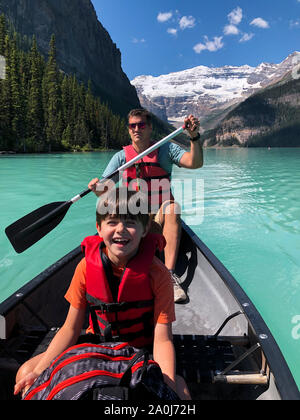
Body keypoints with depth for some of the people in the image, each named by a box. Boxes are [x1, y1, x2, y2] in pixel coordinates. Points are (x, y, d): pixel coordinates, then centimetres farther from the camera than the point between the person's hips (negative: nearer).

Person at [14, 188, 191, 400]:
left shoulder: (158, 273, -22)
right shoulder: (87, 266, -15)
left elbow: (162, 340, -20)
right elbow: (70, 329, -7)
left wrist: (169, 385, -34)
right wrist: (39, 371, -14)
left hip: (142, 351, -2)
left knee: (179, 390, -29)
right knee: (26, 372, -6)